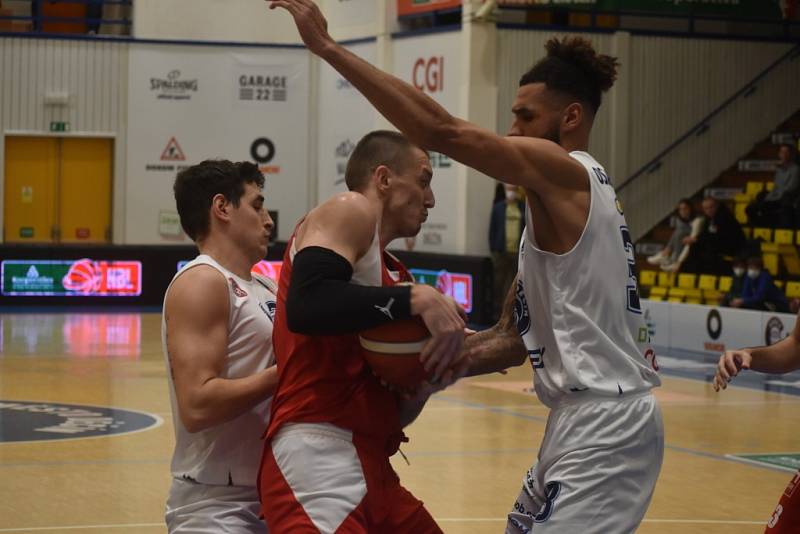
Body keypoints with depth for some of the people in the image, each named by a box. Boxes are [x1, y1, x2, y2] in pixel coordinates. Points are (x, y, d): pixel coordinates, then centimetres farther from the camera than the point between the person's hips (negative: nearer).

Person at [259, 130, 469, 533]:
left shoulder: (390, 274, 23)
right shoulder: (349, 213, -1)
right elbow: (305, 306, -21)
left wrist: (427, 383, 4)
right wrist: (417, 298, -19)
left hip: (369, 469, 10)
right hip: (318, 461, -10)